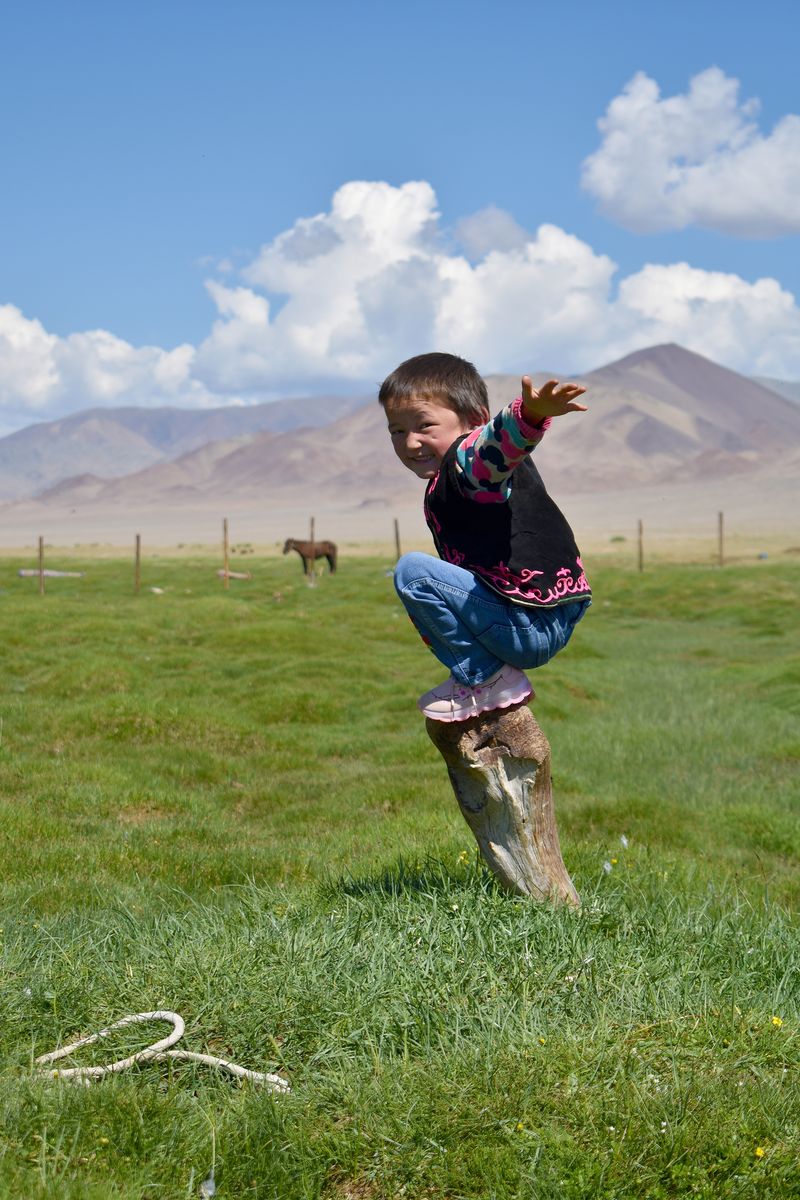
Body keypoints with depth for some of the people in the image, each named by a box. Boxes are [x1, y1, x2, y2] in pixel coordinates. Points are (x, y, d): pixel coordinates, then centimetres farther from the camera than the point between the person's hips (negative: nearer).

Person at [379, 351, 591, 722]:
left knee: (411, 570, -17)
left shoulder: (468, 460, -14)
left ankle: (490, 680, -9)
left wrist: (532, 412, -59)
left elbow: (500, 441, -39)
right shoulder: (445, 485, 18)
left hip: (529, 630, -11)